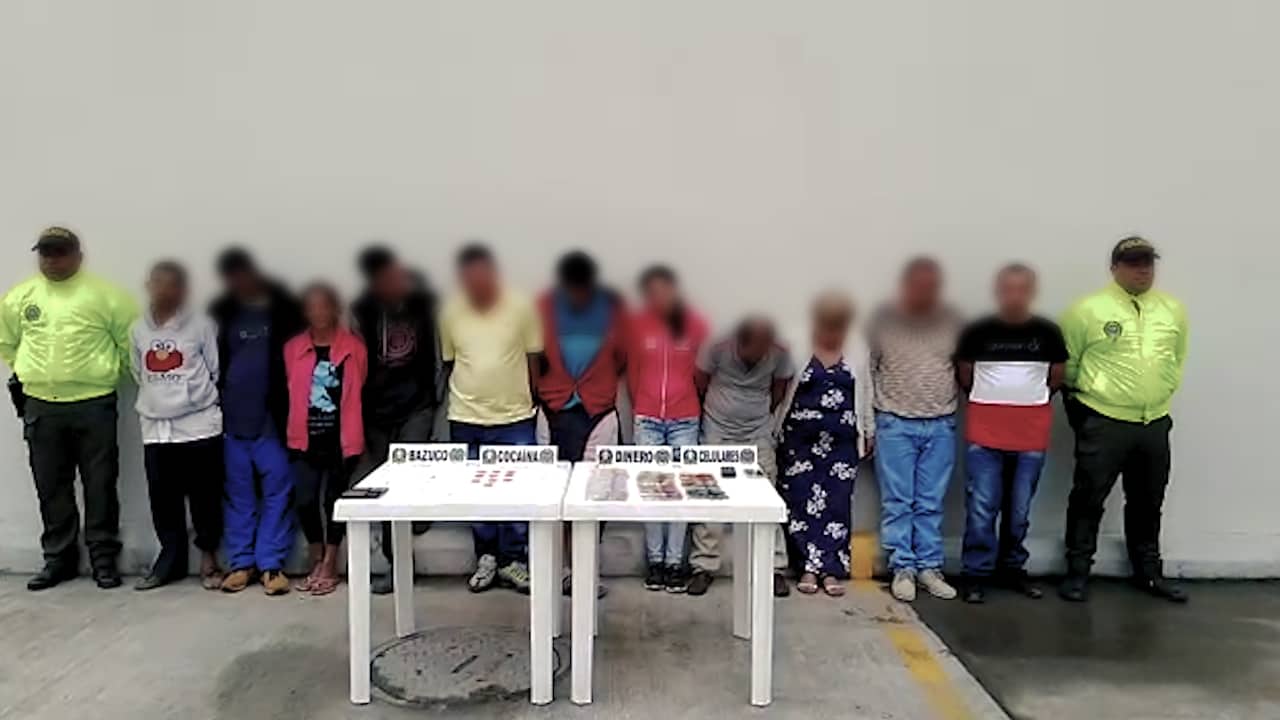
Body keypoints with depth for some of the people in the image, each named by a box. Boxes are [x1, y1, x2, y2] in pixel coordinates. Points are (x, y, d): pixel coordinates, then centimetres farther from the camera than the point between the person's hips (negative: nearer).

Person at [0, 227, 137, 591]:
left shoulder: (104, 295, -4)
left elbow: (132, 339, -1)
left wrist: (112, 372, 2)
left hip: (94, 405, -4)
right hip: (40, 406, 4)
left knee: (100, 486, 2)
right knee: (51, 488, 11)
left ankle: (104, 559, 12)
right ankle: (59, 559, 22)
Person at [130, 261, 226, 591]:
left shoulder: (200, 325, -3)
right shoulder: (138, 330, 9)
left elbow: (217, 372, 0)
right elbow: (138, 375, 17)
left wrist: (197, 400, 3)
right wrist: (154, 403, 11)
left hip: (199, 424, -3)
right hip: (155, 428, 4)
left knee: (205, 497, 3)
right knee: (163, 498, 8)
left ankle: (208, 558, 16)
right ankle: (171, 557, 22)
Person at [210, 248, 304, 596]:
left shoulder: (283, 308, 1)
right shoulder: (221, 312, 8)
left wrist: (293, 409, -8)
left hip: (273, 417, -2)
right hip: (232, 417, 3)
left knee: (277, 489, 0)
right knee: (237, 492, 8)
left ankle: (271, 563, 9)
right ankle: (241, 562, 18)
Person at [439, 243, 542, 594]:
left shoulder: (521, 306, -7)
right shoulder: (450, 311, -2)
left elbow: (533, 359, 2)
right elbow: (449, 362, 8)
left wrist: (523, 397, 6)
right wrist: (467, 393, 7)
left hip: (514, 419, -2)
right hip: (466, 420, 2)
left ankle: (514, 560, 17)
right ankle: (486, 557, 26)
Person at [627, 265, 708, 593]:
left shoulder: (695, 325, 0)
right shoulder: (638, 324, 1)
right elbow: (632, 371, 9)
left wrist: (696, 405, 10)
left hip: (685, 419, 0)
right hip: (647, 419, 0)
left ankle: (675, 561, 11)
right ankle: (654, 560, 15)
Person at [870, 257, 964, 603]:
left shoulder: (951, 321, 4)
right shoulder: (884, 319, -1)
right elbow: (867, 371, 1)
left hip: (941, 426, 2)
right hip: (895, 424, -2)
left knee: (931, 503, 8)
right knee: (898, 502, 2)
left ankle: (929, 567, 17)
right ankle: (903, 568, 11)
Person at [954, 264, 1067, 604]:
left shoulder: (1048, 332, 1)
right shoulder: (978, 331, -3)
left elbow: (1055, 378, 14)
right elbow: (964, 376, 9)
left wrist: (1029, 399, 11)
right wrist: (990, 398, 9)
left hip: (1032, 433, 2)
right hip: (985, 430, -2)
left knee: (1020, 508, 11)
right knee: (981, 506, -2)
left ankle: (1012, 569, 26)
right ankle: (977, 574, 7)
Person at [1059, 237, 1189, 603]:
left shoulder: (1174, 310, 6)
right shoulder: (1088, 309, -9)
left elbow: (1178, 359, 19)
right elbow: (1067, 362, -2)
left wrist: (1161, 392, 15)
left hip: (1155, 423, 5)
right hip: (1102, 422, -5)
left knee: (1147, 503, 16)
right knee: (1088, 500, 2)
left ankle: (1149, 572, 31)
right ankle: (1077, 573, 13)